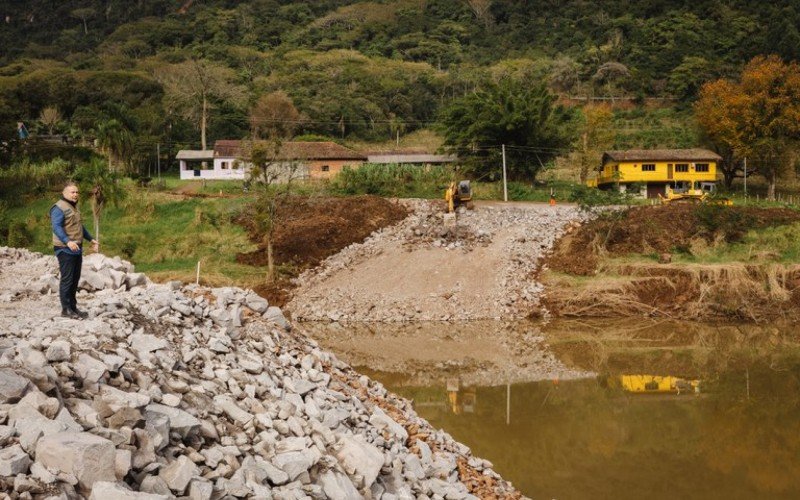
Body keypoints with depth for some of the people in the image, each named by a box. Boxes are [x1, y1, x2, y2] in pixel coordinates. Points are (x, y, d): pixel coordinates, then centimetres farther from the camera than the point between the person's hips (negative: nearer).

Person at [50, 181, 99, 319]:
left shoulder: (74, 207, 19)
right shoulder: (59, 208, -12)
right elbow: (56, 227, -23)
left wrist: (91, 239, 26)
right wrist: (68, 242, -35)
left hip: (77, 249, 9)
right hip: (65, 249, -9)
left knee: (75, 279, 12)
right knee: (67, 279, -6)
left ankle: (73, 306, 19)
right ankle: (66, 309, -2)